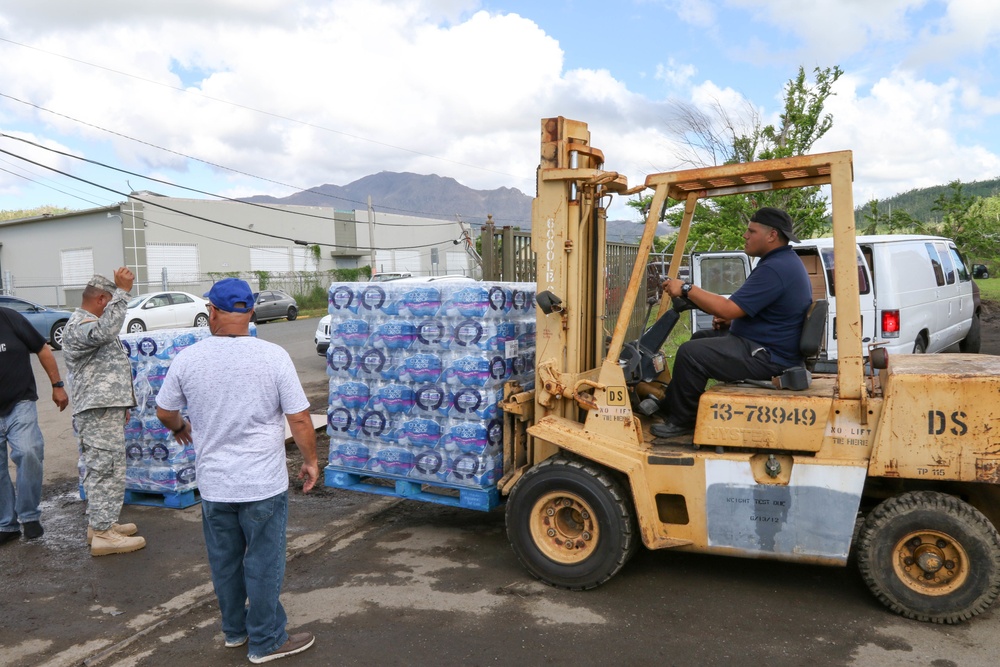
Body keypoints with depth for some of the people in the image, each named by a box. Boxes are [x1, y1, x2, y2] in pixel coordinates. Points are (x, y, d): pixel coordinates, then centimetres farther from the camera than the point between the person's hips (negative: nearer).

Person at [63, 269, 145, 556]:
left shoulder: (89, 323, 22)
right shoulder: (78, 325, -13)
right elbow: (105, 331, -38)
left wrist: (121, 404, 29)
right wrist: (123, 292, -35)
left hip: (107, 408, 11)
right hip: (98, 412, -11)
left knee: (103, 468, 16)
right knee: (106, 469, -9)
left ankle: (100, 523, 25)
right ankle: (103, 534, -4)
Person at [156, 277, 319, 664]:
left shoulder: (187, 359, -6)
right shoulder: (273, 356, -14)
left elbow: (164, 411, 9)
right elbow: (300, 419, -13)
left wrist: (180, 429, 30)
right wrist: (310, 461, 2)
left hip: (213, 484, 3)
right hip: (263, 484, -3)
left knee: (224, 561, 20)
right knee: (263, 564, 10)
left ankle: (234, 630, 37)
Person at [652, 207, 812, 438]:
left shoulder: (774, 268, -24)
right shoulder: (786, 261, 13)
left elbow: (728, 309, -27)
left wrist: (686, 289, -18)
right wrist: (731, 319, 8)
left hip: (766, 357, -12)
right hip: (771, 344, 12)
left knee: (690, 353, -17)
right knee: (699, 340, 22)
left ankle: (681, 421, 0)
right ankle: (670, 402, 27)